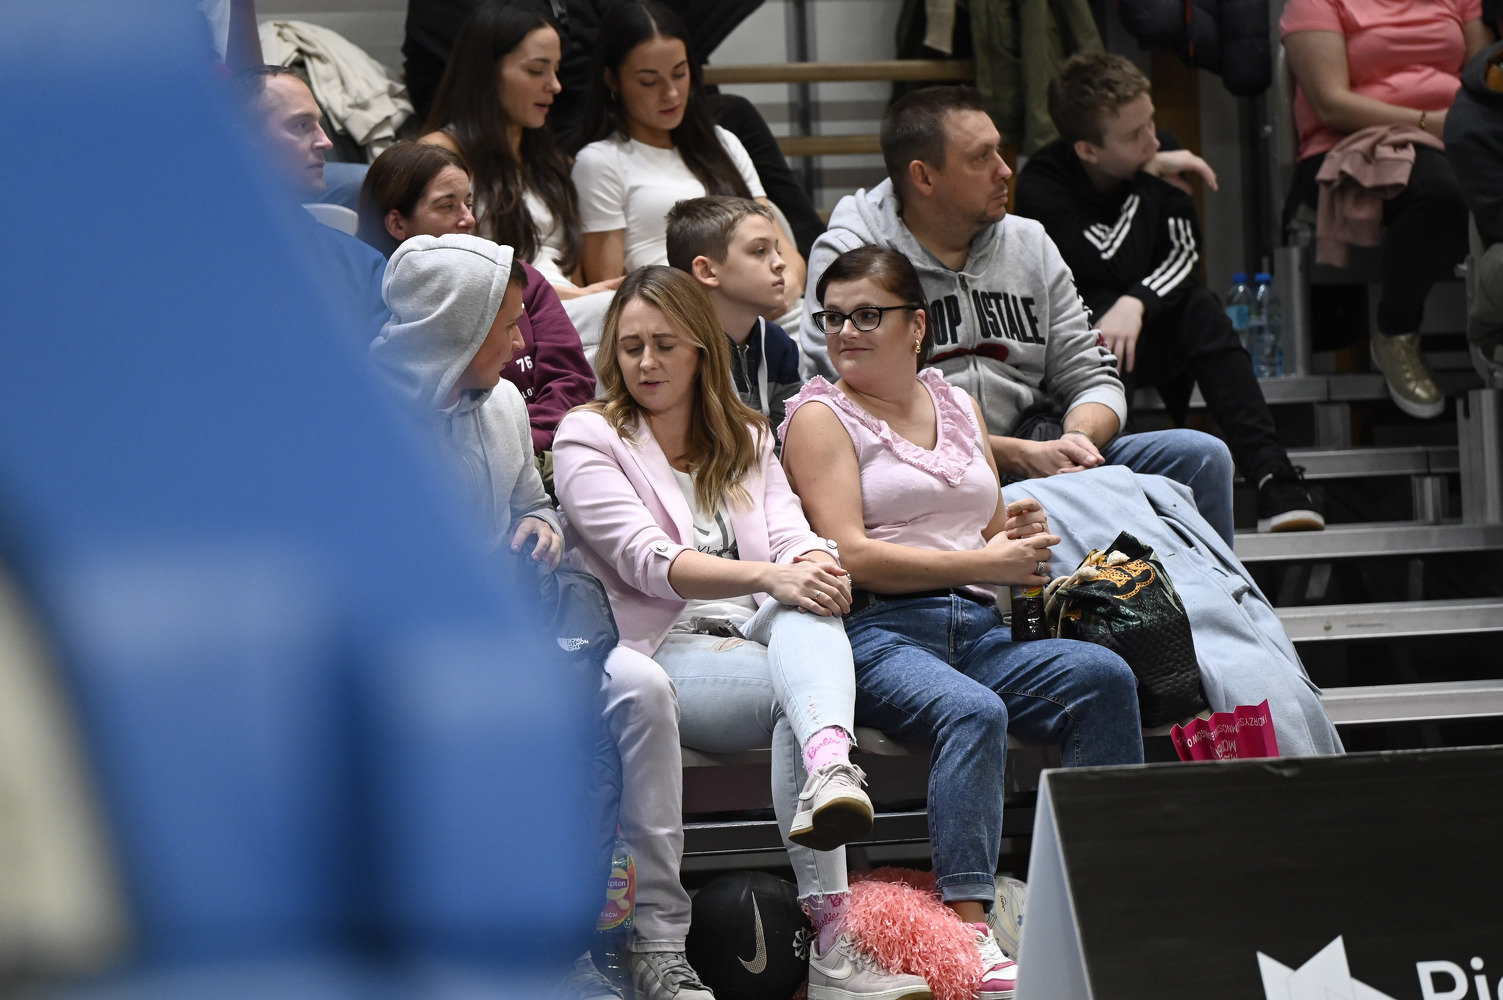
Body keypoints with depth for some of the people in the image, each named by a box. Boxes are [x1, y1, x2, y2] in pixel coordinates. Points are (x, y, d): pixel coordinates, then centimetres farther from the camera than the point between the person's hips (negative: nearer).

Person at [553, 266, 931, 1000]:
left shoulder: (744, 438, 23)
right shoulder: (587, 438, 4)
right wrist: (768, 576, -28)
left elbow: (793, 538, 6)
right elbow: (649, 561, -12)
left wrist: (816, 566, -22)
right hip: (662, 656, -4)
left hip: (763, 642, 4)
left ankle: (830, 775, -66)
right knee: (805, 687, -35)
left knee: (807, 610, -34)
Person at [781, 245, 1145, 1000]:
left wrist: (1018, 534, 3)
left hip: (978, 630, 6)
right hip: (879, 633, -6)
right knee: (972, 711, -37)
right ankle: (968, 930, -44)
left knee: (1103, 677, -23)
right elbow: (851, 555, -7)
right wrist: (982, 562, -11)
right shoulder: (822, 416, 6)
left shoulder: (958, 406, 23)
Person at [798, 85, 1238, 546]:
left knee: (1201, 457, -14)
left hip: (1038, 464, 6)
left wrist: (1077, 440, -11)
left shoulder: (1030, 244, 15)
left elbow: (1093, 380, 15)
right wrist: (1016, 455, -18)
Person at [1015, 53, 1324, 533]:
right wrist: (1147, 181, -18)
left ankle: (1272, 475, -42)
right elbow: (1113, 265, -26)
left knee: (1201, 307, -27)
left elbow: (1185, 252, -13)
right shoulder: (1041, 186, -17)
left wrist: (1137, 303, -33)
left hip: (1149, 337, 4)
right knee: (1098, 309, -36)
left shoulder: (1160, 162, -2)